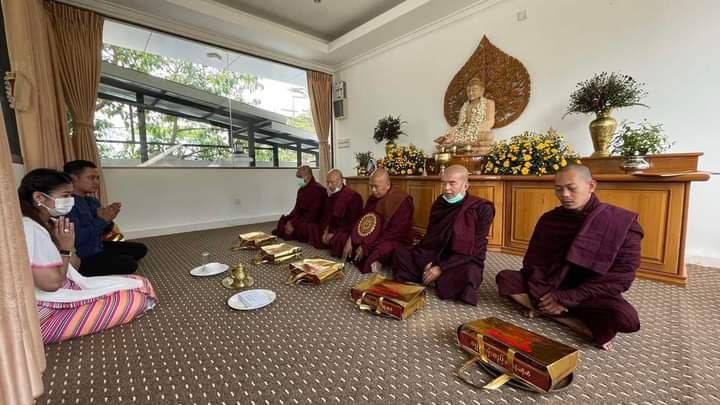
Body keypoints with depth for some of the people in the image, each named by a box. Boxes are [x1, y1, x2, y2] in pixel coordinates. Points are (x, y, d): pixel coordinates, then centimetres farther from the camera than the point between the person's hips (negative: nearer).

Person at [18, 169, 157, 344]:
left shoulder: (44, 224, 7)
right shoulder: (29, 229, -24)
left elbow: (74, 264, 9)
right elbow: (52, 283, -25)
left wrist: (65, 245, -8)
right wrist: (66, 248, -15)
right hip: (47, 312, -9)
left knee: (140, 284, 4)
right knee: (136, 298, -13)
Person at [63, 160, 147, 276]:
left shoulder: (92, 201, 7)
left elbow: (101, 231, 12)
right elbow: (76, 239, -30)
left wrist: (108, 219, -9)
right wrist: (101, 220, -22)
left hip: (98, 247, 9)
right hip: (81, 259, -9)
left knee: (140, 249, 13)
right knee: (129, 264, -23)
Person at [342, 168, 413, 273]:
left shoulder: (402, 200, -16)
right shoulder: (373, 197, 5)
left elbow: (394, 232, -21)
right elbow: (361, 219, 2)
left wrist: (367, 247, -22)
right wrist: (350, 240, -14)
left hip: (396, 241, -7)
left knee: (384, 248, -37)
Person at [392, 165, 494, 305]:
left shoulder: (482, 208, -13)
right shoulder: (439, 204, 3)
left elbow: (474, 250, -17)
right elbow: (429, 237, 6)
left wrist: (441, 268, -22)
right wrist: (428, 263, -12)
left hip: (465, 261, -4)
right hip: (436, 255, 4)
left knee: (468, 274, -38)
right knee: (400, 252, -11)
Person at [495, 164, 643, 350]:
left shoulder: (621, 222, -10)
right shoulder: (549, 219, -2)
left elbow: (621, 275, -15)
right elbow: (534, 261, -1)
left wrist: (566, 298, -20)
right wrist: (544, 295, -18)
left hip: (592, 295, -3)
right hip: (550, 288, 4)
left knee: (625, 318, -33)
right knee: (505, 278, -18)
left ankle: (546, 312, -15)